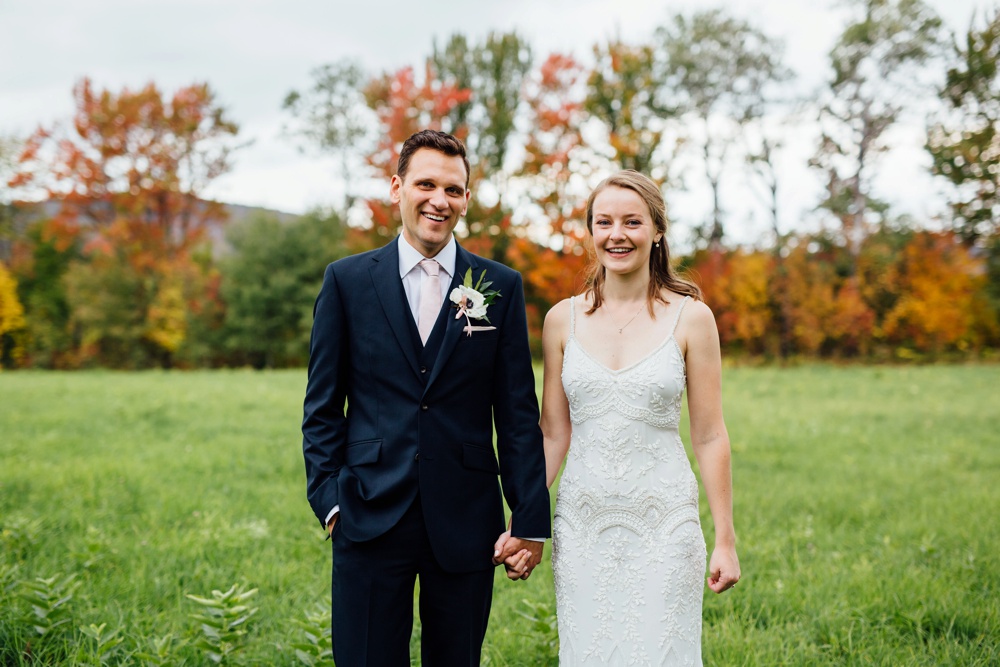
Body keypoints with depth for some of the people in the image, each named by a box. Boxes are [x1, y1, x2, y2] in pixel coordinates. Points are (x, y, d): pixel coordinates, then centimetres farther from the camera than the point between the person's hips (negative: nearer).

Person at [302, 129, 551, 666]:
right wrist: (329, 499, -3)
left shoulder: (501, 287, 4)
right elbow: (322, 407, 6)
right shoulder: (346, 280, 3)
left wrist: (530, 519, -1)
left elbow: (518, 414, 3)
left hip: (465, 522, 1)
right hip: (370, 518, 0)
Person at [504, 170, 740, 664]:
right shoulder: (563, 319, 4)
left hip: (663, 522, -2)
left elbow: (709, 436, -1)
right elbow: (553, 434, 7)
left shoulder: (690, 317, -3)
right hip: (582, 525, 2)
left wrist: (725, 541, -2)